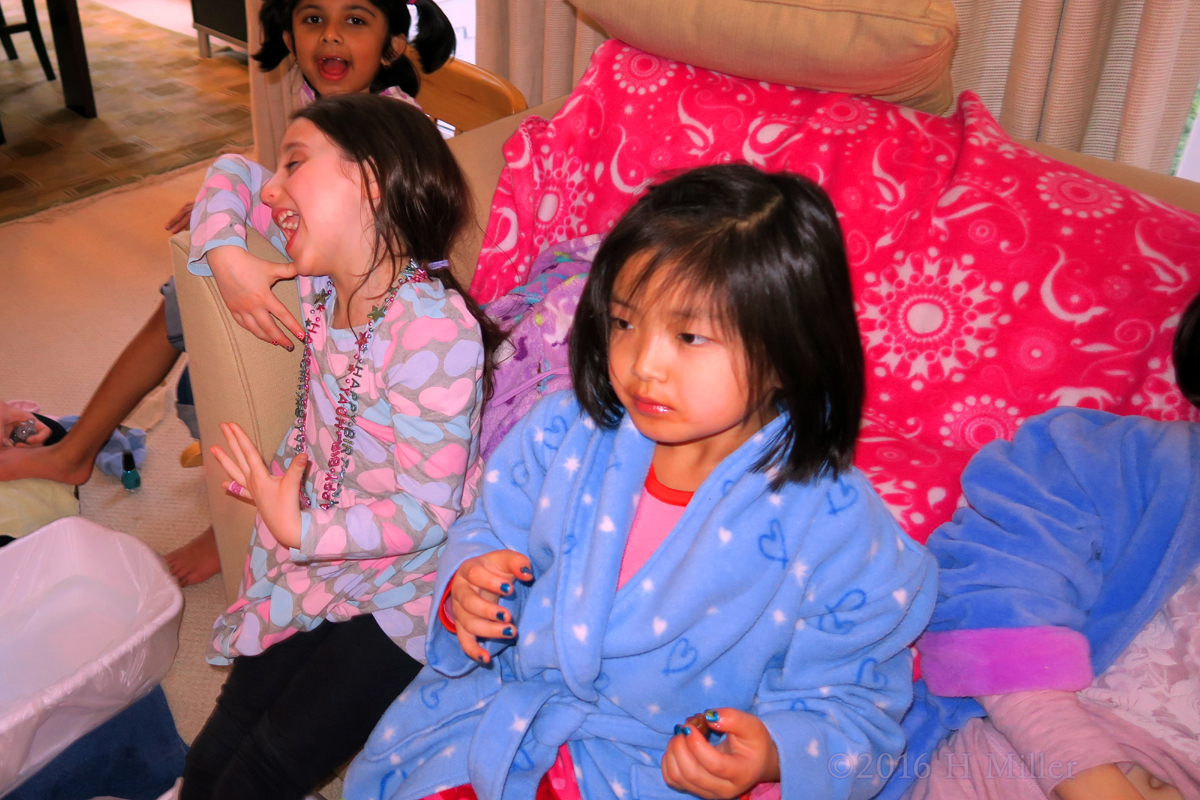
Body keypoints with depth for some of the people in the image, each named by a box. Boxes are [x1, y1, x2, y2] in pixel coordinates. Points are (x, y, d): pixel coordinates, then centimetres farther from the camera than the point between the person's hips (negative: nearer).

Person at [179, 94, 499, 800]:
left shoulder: (434, 328, -27)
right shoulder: (323, 283, -4)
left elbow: (427, 511, -23)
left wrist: (298, 529, -17)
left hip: (398, 592, -6)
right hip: (314, 562, 7)